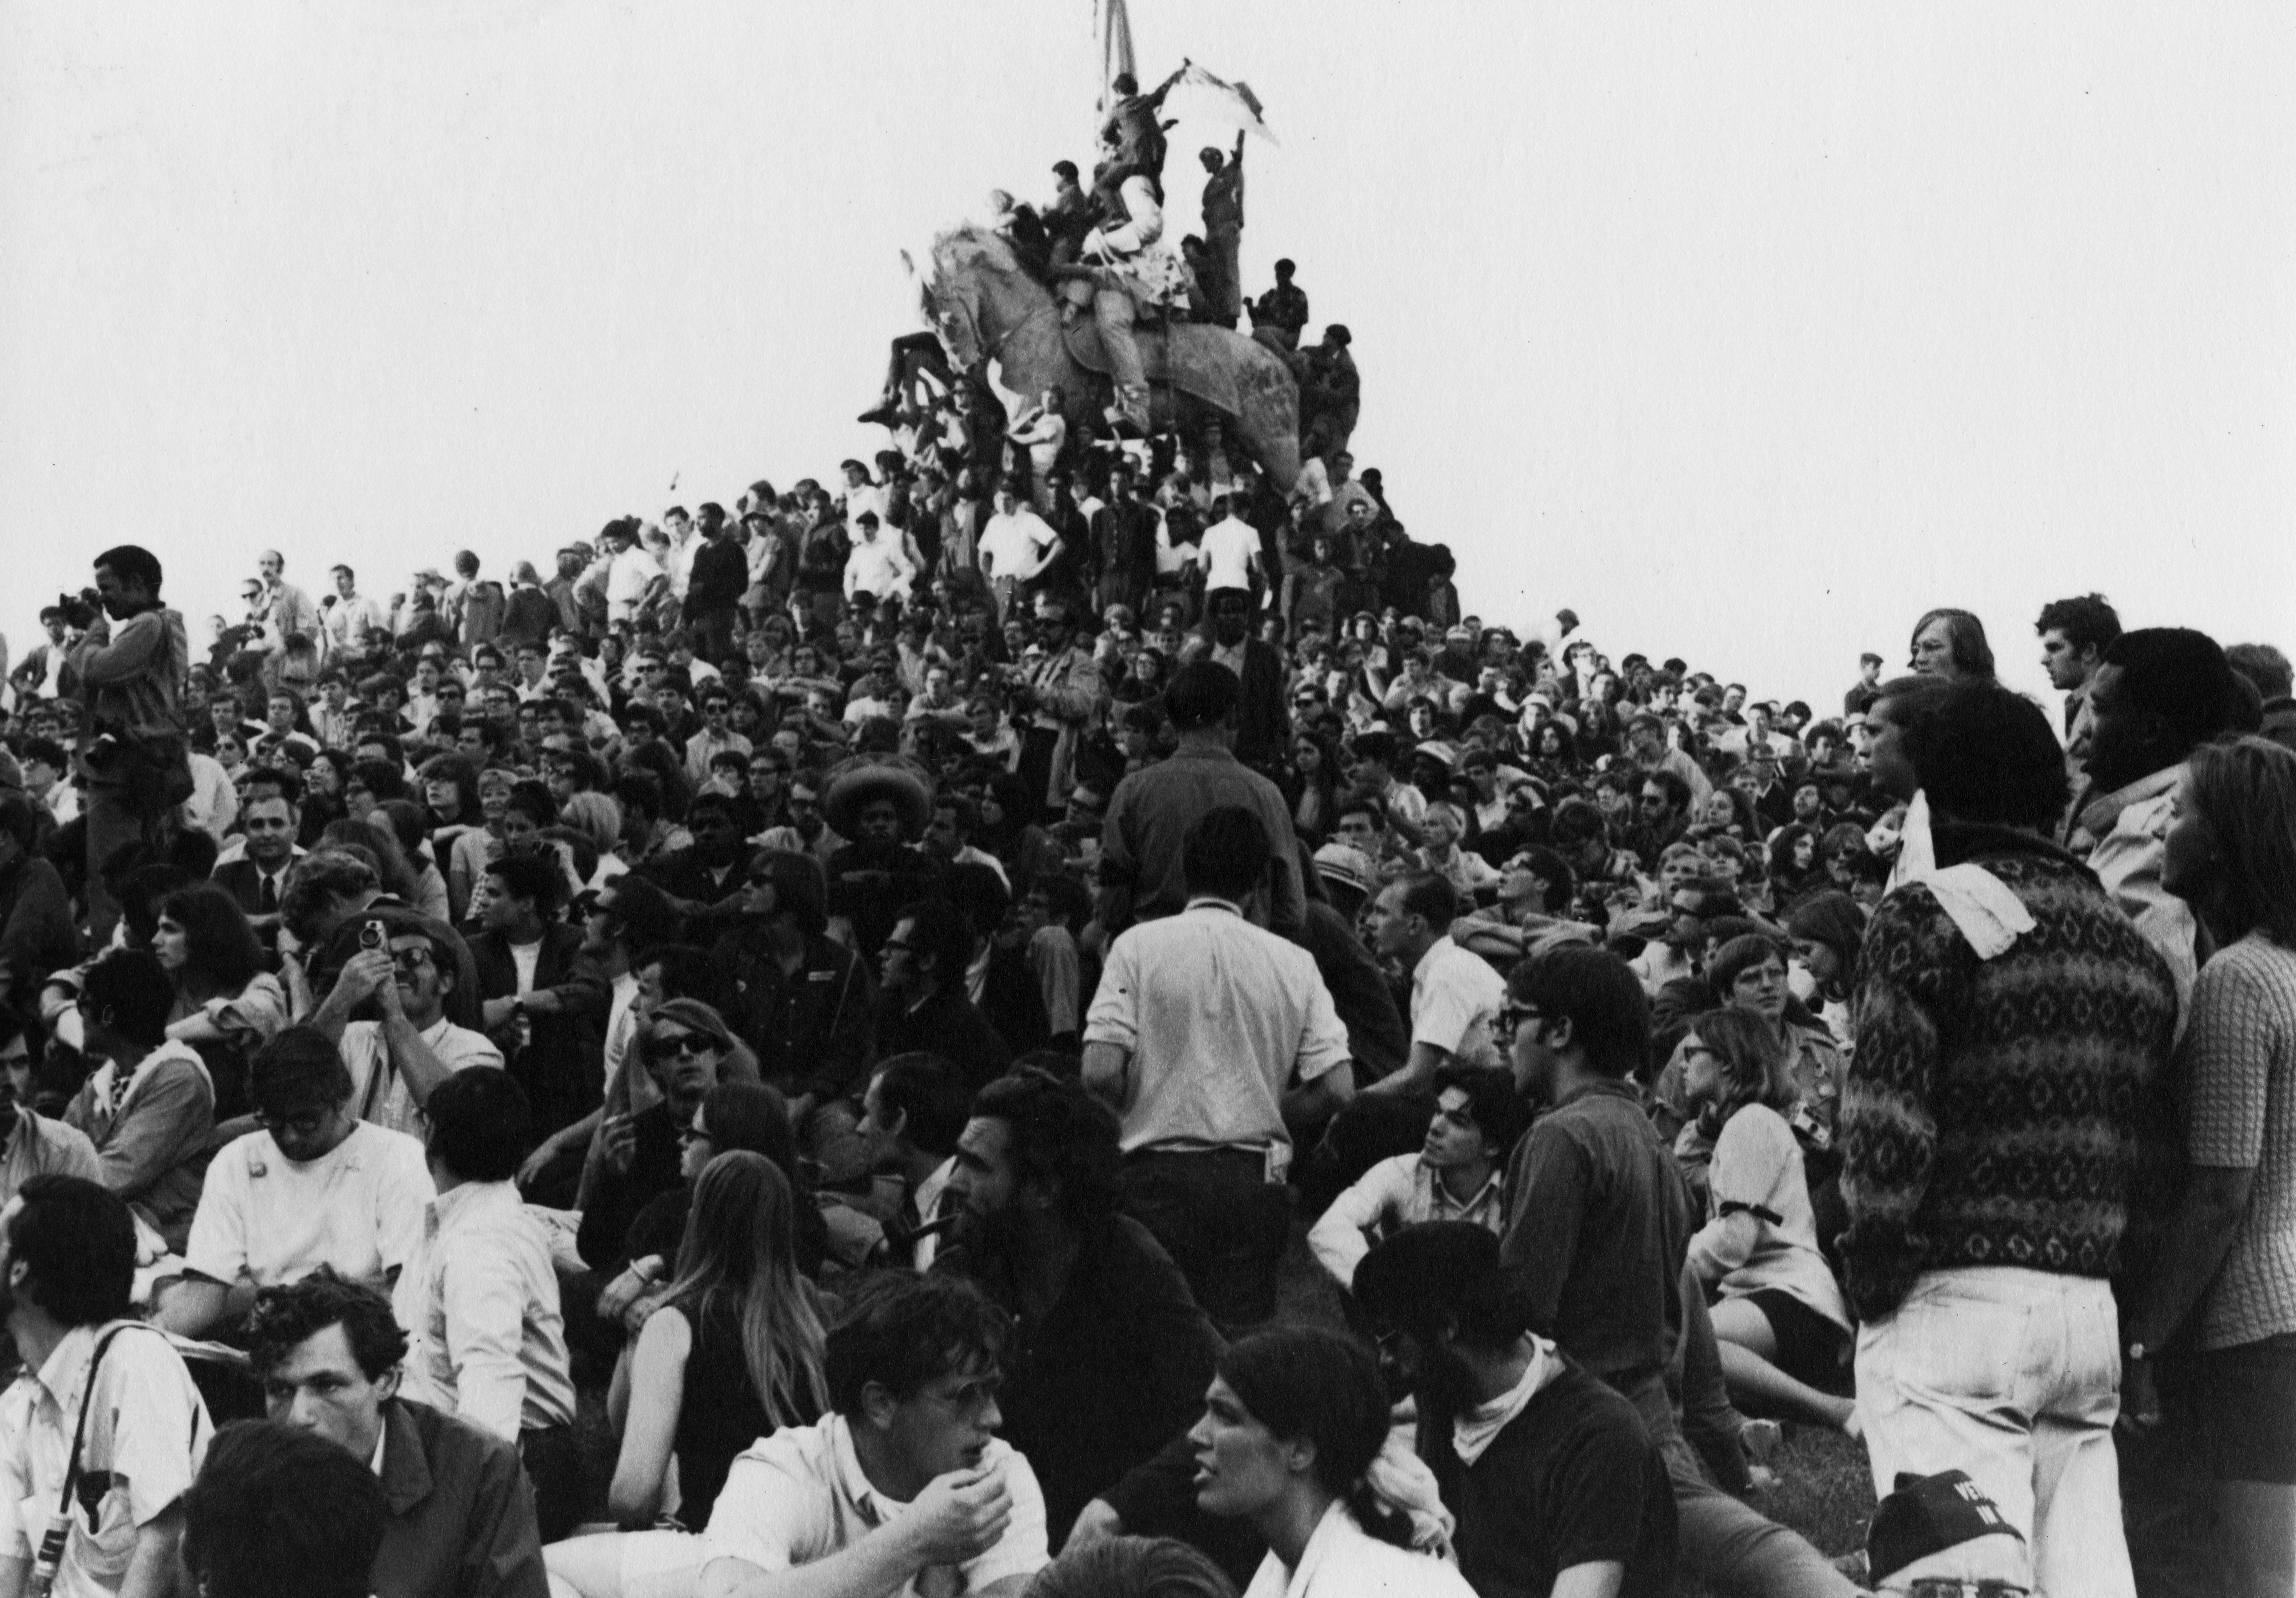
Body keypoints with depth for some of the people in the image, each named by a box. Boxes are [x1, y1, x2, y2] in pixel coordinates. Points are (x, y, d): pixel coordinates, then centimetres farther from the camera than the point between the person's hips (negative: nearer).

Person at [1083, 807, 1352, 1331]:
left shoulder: (1138, 946, -2)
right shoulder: (1294, 963, 4)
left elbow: (1100, 1073, -10)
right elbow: (1337, 1088, 0)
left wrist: (1143, 1108, 11)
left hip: (1158, 1171, -2)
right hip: (1255, 1177, 2)